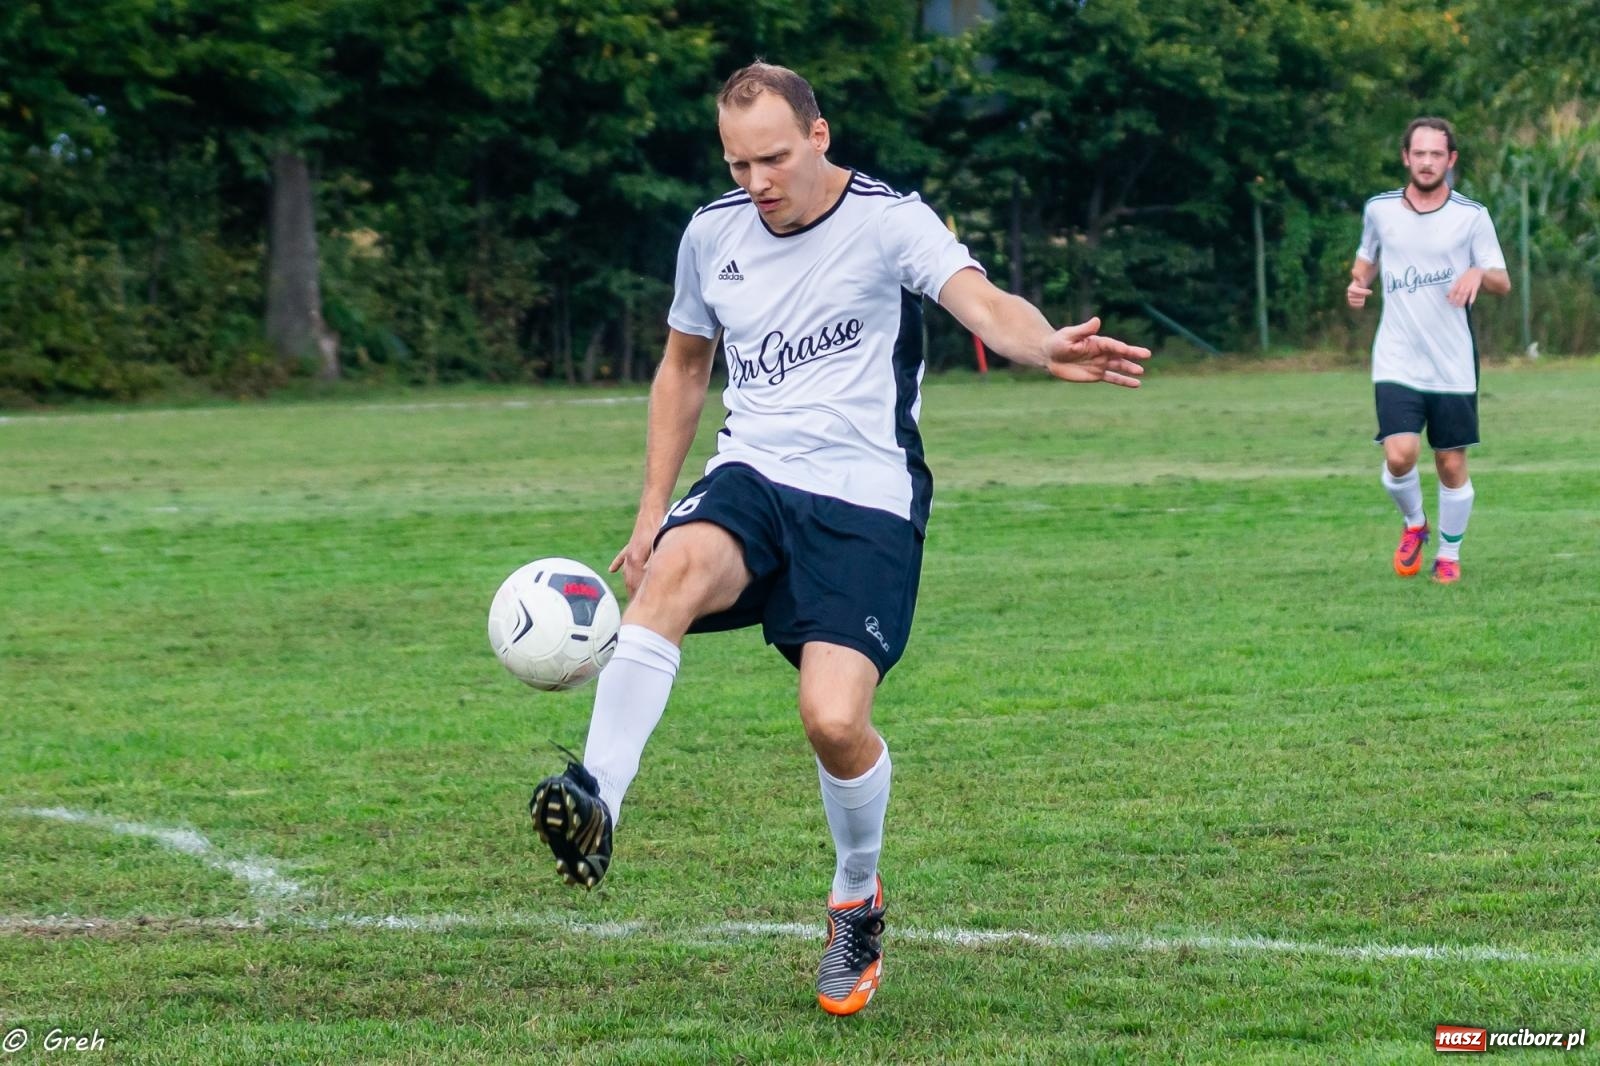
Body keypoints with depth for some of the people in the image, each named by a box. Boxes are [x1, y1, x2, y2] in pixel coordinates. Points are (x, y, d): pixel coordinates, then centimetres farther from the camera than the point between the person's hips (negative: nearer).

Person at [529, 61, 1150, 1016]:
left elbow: (983, 303, -24)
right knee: (676, 567, -34)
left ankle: (859, 903, 13)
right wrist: (652, 510, 20)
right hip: (751, 480, 3)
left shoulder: (889, 221, -6)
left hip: (868, 501, -3)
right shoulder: (712, 234, 10)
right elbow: (684, 368, 25)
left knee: (835, 720, -18)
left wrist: (1047, 345, -47)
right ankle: (595, 805, -41)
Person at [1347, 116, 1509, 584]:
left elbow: (1503, 283, -1)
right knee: (1400, 455, -16)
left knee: (1452, 464, 4)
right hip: (1397, 363, 0)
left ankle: (1449, 555, 24)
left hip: (1453, 365, 0)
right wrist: (1357, 284, -2)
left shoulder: (1472, 216, -3)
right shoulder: (1379, 210, 3)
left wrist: (1479, 274, -24)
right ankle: (1413, 524, 14)